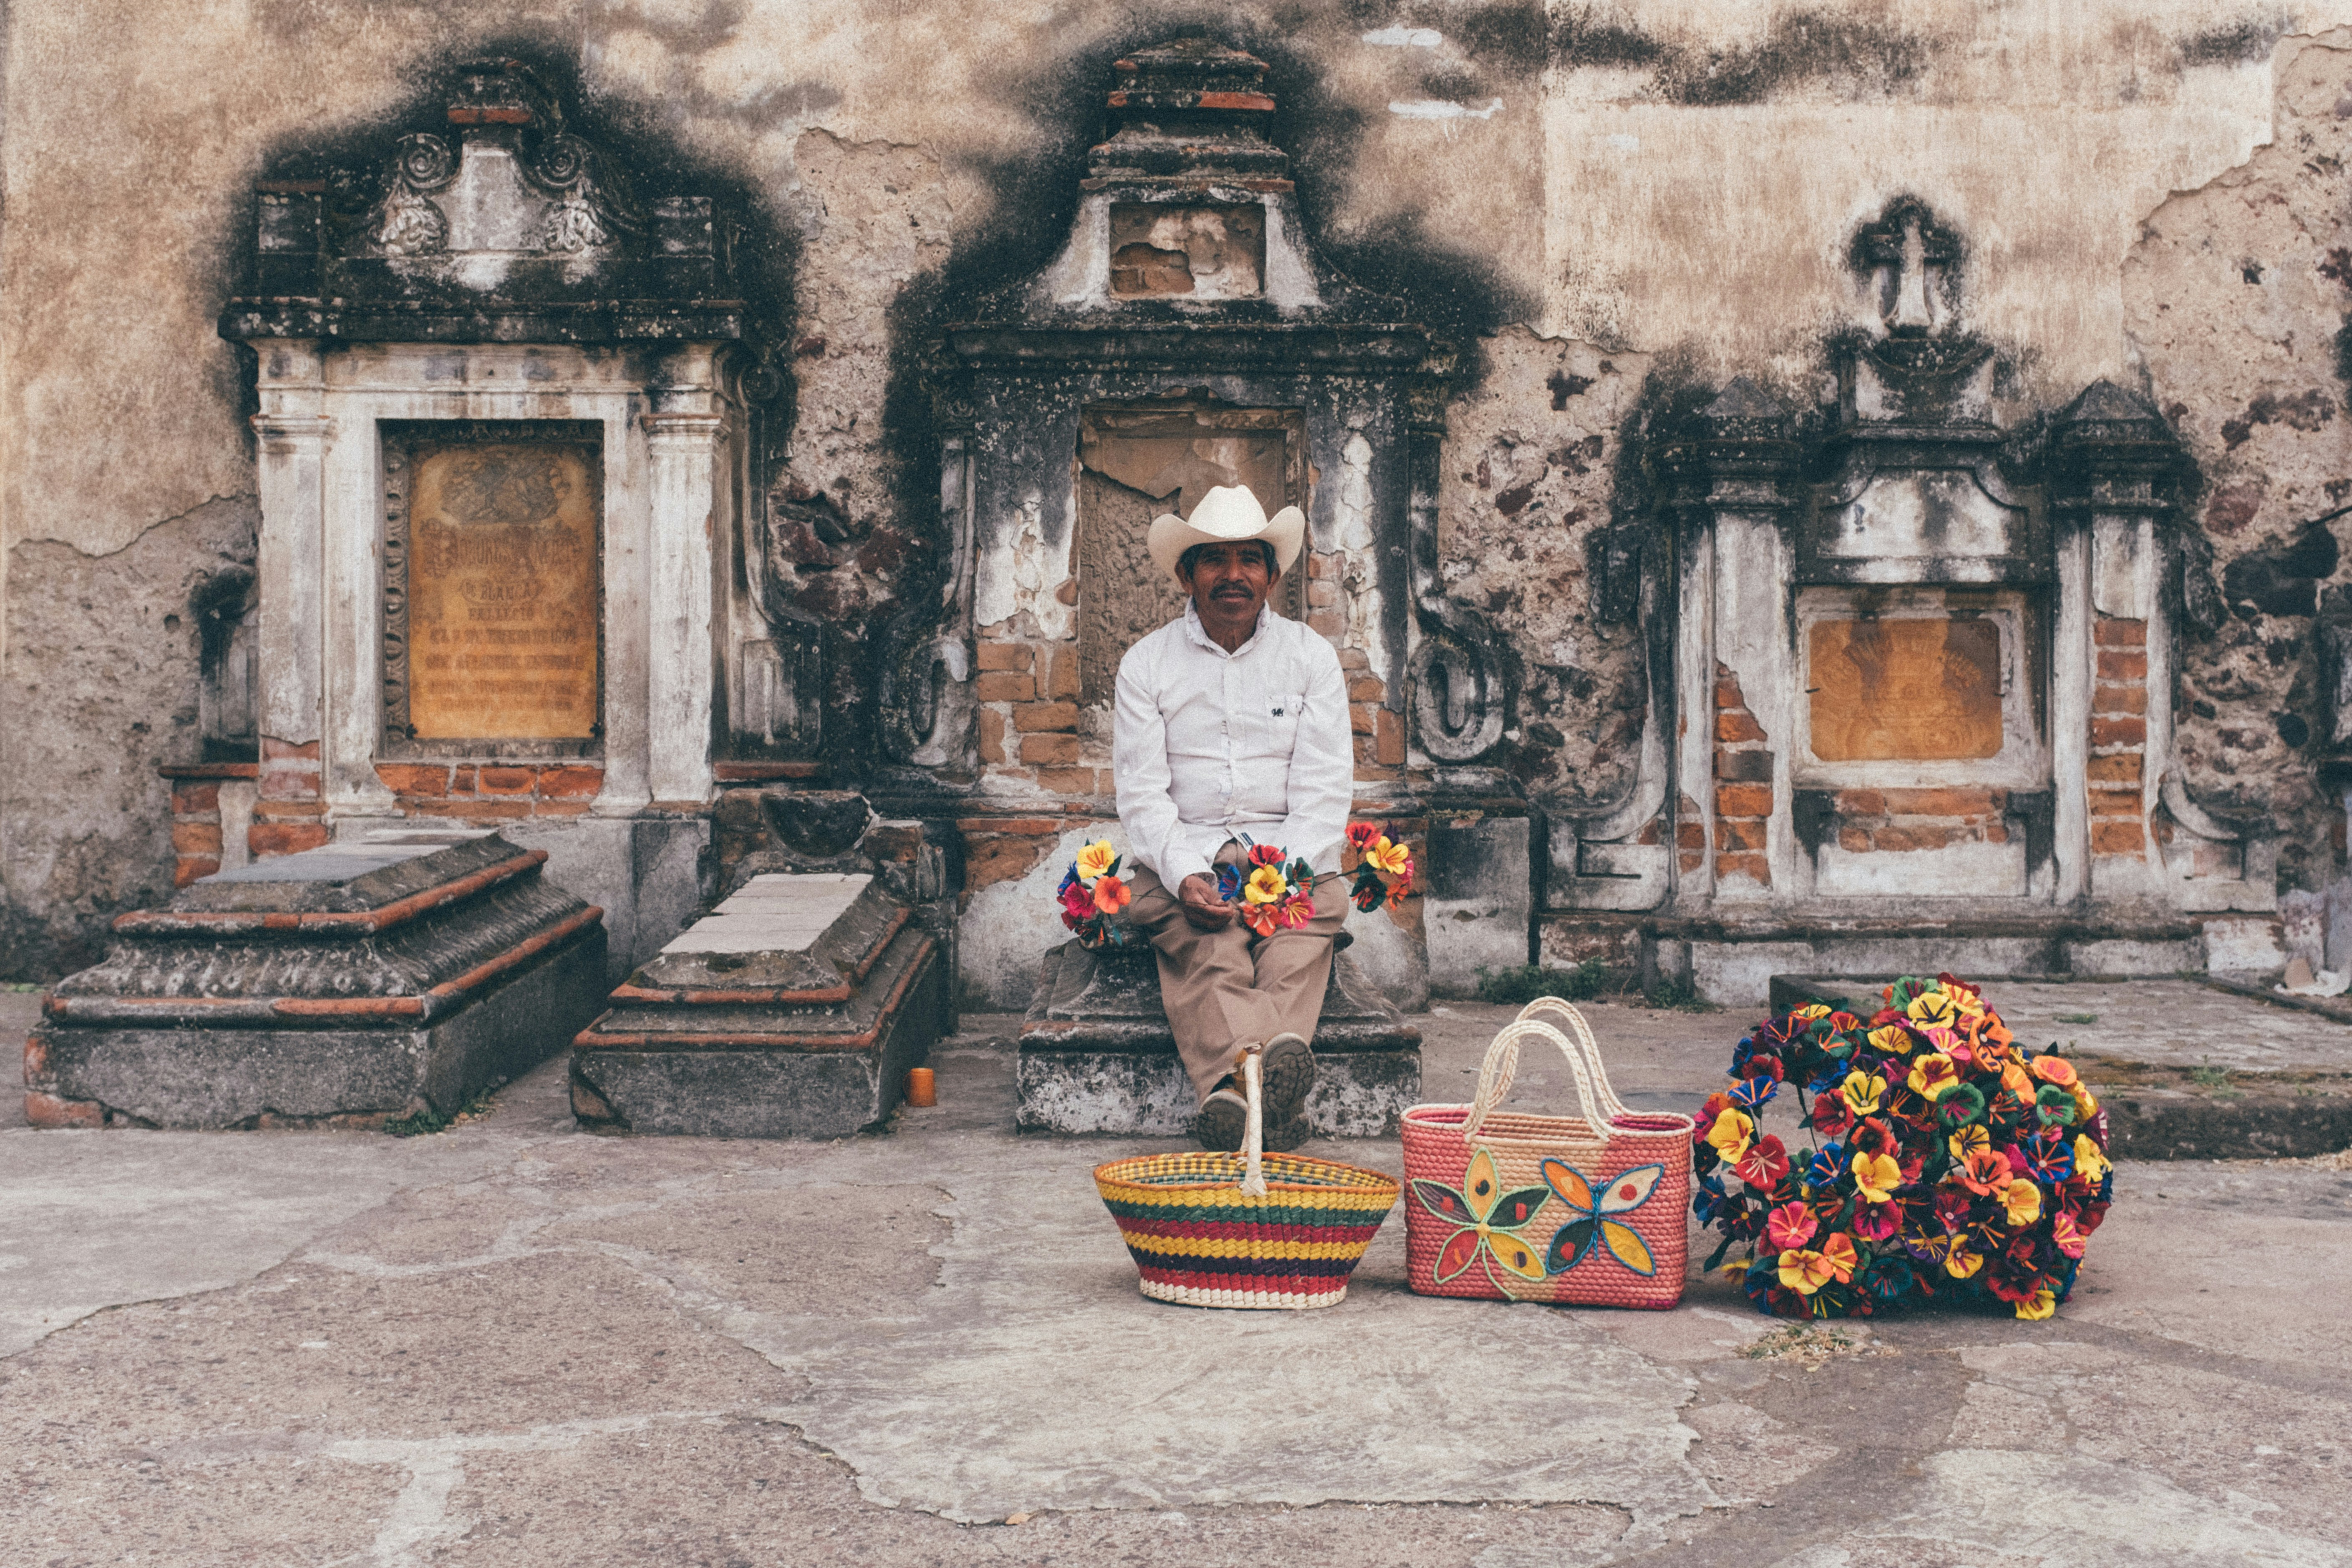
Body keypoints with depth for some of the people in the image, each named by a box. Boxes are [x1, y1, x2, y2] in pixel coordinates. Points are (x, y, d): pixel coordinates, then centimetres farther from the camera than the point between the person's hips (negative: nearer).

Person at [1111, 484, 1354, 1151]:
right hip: (1181, 858, -1)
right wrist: (1186, 874, -18)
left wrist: (1282, 869, -16)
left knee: (1302, 936, -34)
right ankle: (1271, 1081, -59)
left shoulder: (1311, 657, 10)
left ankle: (1230, 1085, -57)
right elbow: (1142, 791, 1)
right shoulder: (1147, 663, 9)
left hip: (1290, 857, 1)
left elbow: (1324, 789, 3)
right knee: (1204, 941, -35)